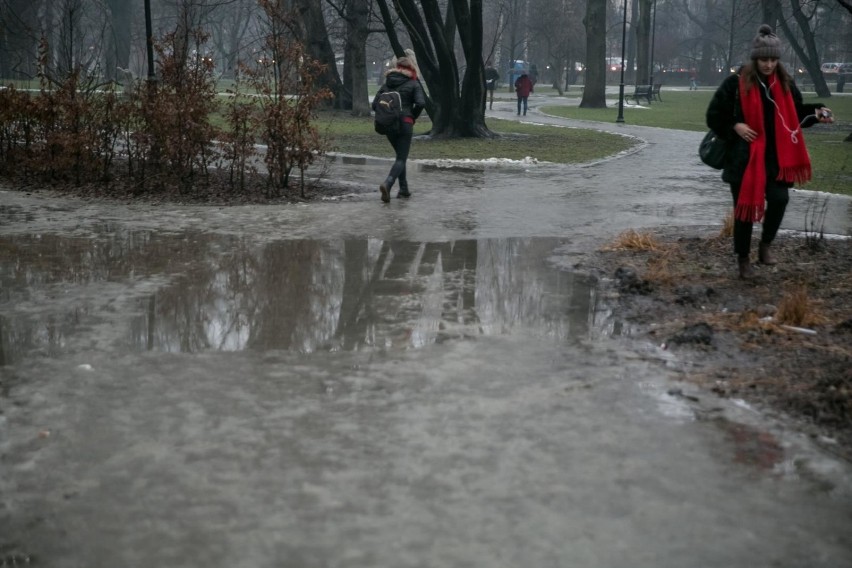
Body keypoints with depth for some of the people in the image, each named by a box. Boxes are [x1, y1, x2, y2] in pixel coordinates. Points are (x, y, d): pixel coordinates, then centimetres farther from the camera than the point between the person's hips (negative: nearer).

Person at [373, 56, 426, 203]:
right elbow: (421, 103, -13)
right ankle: (387, 183, -28)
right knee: (402, 158, -4)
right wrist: (412, 117, 2)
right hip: (405, 124, -5)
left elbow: (375, 104, 5)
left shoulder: (387, 84, 11)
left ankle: (404, 188, 19)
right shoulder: (413, 84, 0)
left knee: (400, 156, 21)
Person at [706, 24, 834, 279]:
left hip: (774, 157, 3)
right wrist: (734, 127, -15)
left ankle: (765, 243, 11)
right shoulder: (736, 82, -8)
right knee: (745, 206, 3)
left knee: (779, 199, -15)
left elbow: (796, 113, 18)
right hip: (744, 157, -3)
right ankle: (743, 258, 20)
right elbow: (714, 114, -3)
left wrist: (816, 113, 2)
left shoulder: (785, 83, 5)